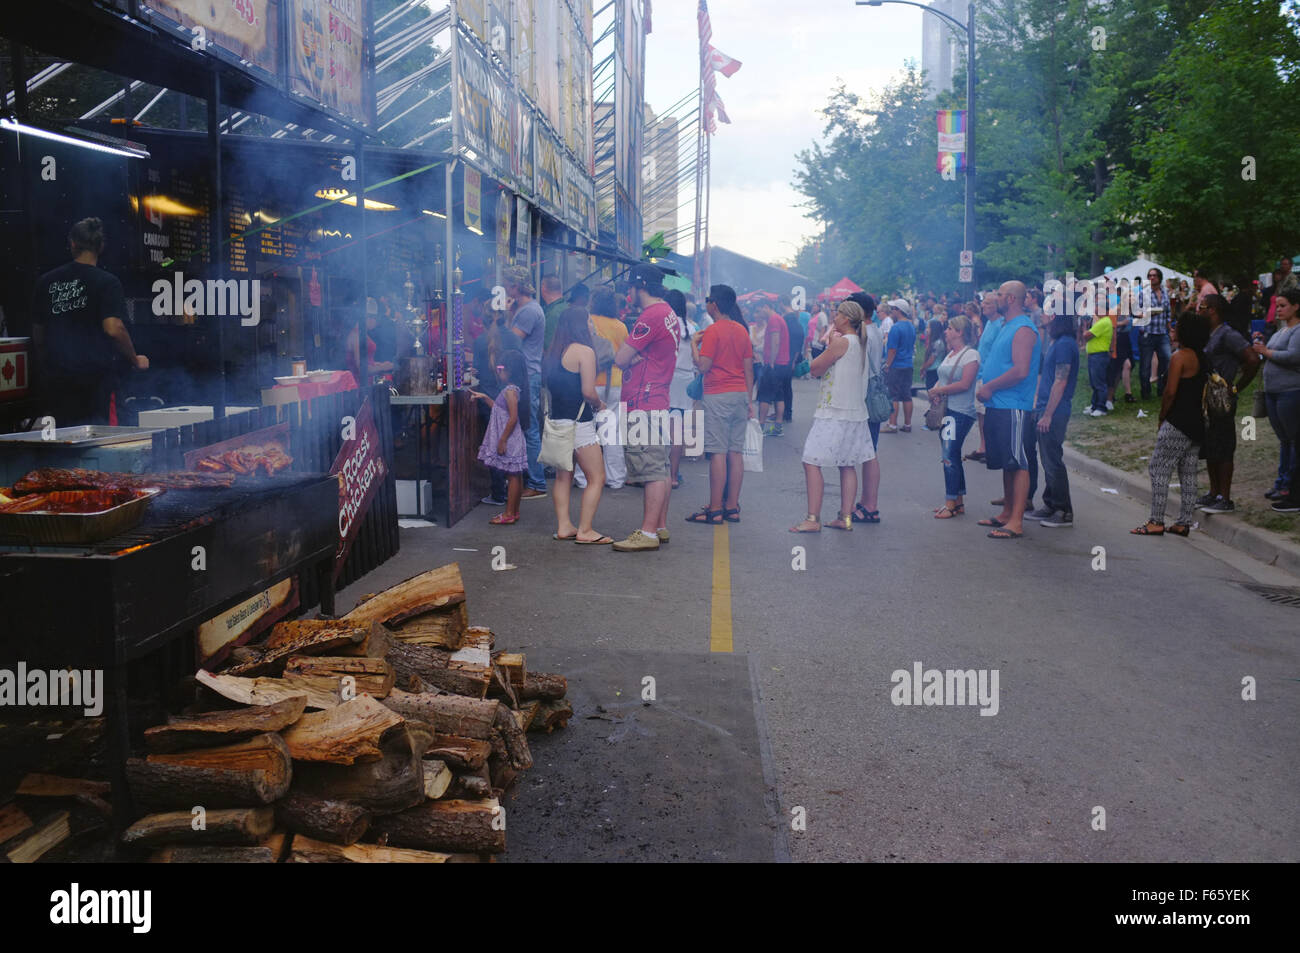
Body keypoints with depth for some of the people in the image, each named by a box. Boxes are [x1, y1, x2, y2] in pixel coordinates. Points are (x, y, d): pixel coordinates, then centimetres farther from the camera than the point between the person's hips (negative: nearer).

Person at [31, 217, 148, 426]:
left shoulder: (45, 282, 10)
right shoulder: (106, 282, -5)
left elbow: (37, 336, 15)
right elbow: (113, 328, -15)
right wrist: (135, 360, -1)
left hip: (55, 381, 4)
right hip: (94, 377, -4)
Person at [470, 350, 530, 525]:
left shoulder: (510, 390, -17)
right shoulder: (510, 389, 13)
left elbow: (513, 417, -22)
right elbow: (500, 408, 24)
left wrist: (502, 440, -21)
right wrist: (485, 398, 22)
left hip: (509, 440, -10)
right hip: (512, 440, 10)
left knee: (513, 475, -5)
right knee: (515, 476, 12)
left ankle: (509, 514, -1)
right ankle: (514, 511, 18)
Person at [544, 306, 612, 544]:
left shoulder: (554, 352, 11)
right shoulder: (584, 351, -12)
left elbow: (549, 384, 14)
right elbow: (588, 392, -17)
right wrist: (600, 405, 3)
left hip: (557, 419, 8)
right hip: (579, 422, -8)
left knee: (563, 476, 15)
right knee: (596, 479, -1)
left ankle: (563, 526, 16)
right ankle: (584, 531, -3)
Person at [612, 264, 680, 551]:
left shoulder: (650, 316, -16)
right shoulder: (669, 314, 16)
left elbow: (620, 359, -16)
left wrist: (629, 357, 5)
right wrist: (635, 357, -5)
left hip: (644, 403, -10)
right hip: (658, 401, 10)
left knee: (652, 471, -9)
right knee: (659, 469, 13)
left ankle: (648, 533, -7)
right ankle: (660, 527, 21)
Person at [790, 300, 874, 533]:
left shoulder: (841, 342, -14)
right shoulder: (861, 343, 11)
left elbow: (815, 369, -8)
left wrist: (829, 345, 4)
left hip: (834, 413, -9)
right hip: (855, 412, 9)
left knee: (812, 462, -6)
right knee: (848, 465, 12)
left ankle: (813, 519, -7)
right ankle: (846, 518, 14)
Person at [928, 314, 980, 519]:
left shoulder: (971, 354, -11)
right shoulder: (950, 354, 17)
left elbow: (964, 384, -19)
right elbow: (941, 379, 20)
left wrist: (938, 390, -12)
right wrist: (935, 391, -1)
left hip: (961, 413, -9)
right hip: (947, 410, 9)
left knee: (950, 457, -10)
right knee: (951, 456, 11)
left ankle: (951, 503, -5)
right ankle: (959, 501, 19)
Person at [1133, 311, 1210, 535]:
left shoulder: (1181, 356, -12)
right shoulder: (1204, 358, 13)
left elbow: (1171, 391, -17)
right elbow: (1204, 390, 14)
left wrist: (1162, 418, -5)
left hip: (1178, 423, -9)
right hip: (1198, 423, 9)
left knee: (1158, 470, -4)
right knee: (1188, 473, 10)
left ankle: (1156, 521, -5)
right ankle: (1184, 523, 13)